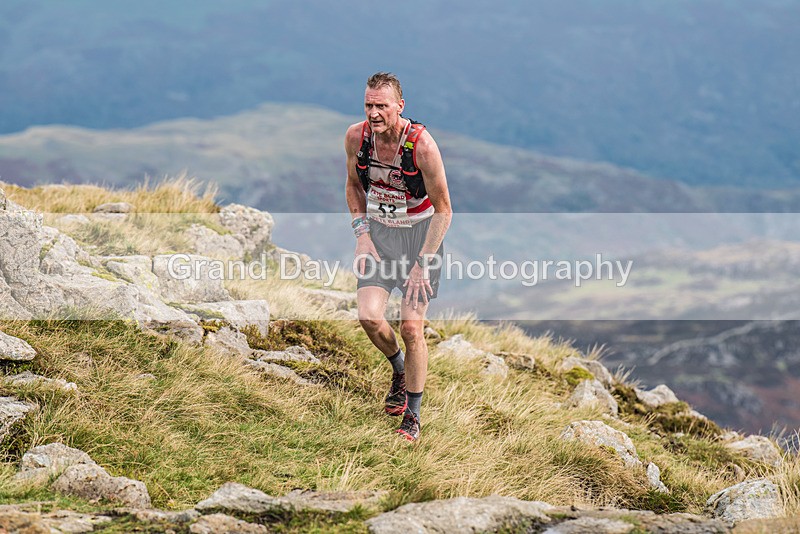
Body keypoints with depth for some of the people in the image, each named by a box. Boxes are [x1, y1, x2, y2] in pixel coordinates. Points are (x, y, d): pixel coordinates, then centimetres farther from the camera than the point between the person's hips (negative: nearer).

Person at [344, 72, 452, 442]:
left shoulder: (422, 145, -23)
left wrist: (422, 264, -18)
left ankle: (413, 416, 9)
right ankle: (399, 370, 20)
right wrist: (362, 234, -2)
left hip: (420, 233, -3)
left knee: (411, 327, -8)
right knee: (369, 316, -14)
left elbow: (443, 210, -14)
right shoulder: (356, 137, -11)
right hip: (378, 231, 3)